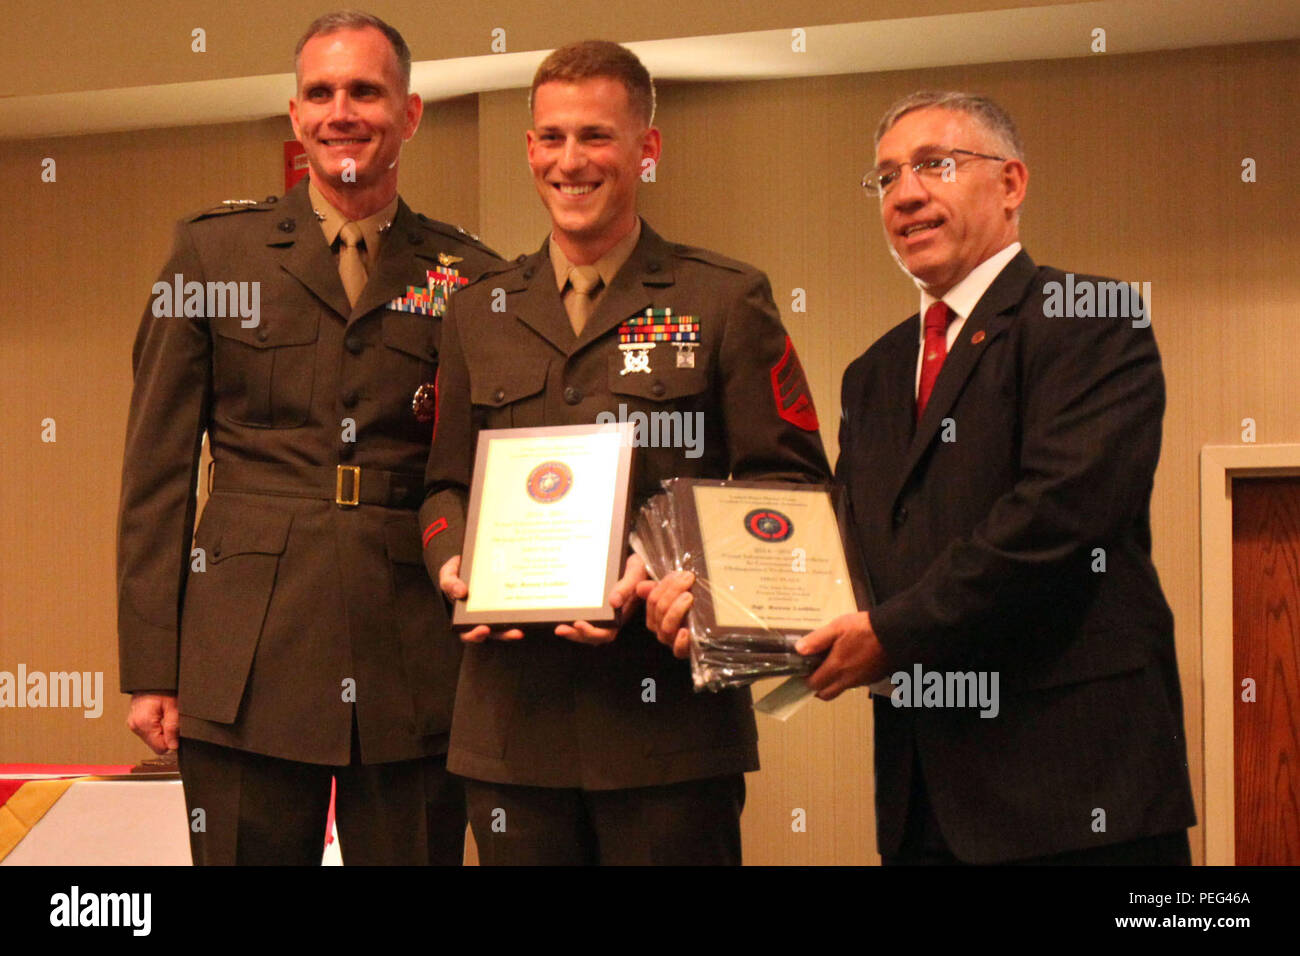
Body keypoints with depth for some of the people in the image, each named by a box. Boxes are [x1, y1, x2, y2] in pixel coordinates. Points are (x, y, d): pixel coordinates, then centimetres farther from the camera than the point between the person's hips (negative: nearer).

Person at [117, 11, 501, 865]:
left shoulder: (467, 276, 7)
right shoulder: (213, 251, 7)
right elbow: (158, 470, 5)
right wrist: (150, 668, 0)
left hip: (416, 669, 1)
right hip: (247, 666, 0)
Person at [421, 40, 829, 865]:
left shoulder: (726, 300, 4)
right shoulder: (480, 312, 15)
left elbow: (792, 481, 0)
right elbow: (446, 482, 20)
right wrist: (454, 564, -3)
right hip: (513, 714, 3)